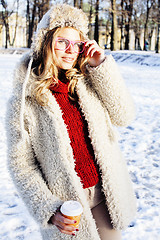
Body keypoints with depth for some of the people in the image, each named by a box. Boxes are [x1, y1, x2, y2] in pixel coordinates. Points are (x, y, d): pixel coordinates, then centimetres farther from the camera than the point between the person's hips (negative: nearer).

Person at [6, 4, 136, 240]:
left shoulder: (87, 82, 0)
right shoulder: (24, 102, -11)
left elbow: (123, 116, -6)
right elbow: (21, 164, -7)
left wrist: (101, 66, -11)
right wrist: (48, 210, -15)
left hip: (104, 195, 4)